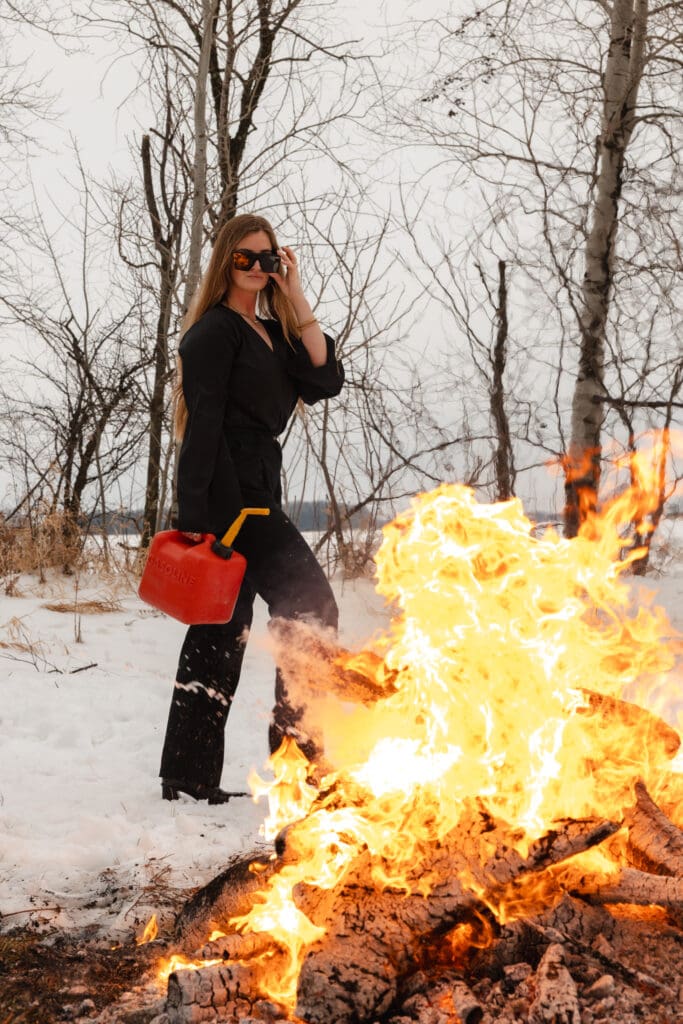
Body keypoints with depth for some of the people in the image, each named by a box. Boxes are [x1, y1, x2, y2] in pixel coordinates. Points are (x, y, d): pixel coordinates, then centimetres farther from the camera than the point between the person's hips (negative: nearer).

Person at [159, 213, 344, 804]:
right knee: (310, 605, -10)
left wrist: (297, 297, 2)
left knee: (223, 628, 7)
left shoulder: (272, 333, 20)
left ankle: (189, 777, 11)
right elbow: (204, 422, -14)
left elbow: (324, 381, 4)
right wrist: (197, 515, -21)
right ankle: (298, 749, -5)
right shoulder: (215, 330, -5)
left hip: (256, 492, 9)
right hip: (229, 492, -9)